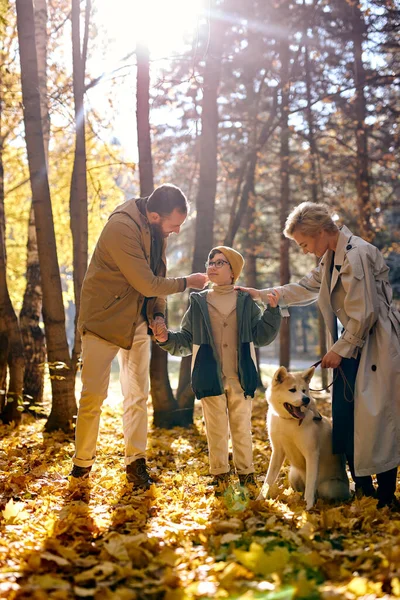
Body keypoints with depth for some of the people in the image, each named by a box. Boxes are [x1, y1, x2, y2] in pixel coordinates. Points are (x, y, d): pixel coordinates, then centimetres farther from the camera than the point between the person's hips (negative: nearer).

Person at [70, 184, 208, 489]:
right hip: (103, 320, -7)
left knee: (138, 395, 6)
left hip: (138, 322, 7)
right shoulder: (121, 228, -26)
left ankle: (136, 462, 14)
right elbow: (148, 284, -24)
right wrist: (188, 282, -11)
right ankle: (82, 462, 16)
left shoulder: (157, 229, 0)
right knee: (93, 395, 0)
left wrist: (158, 314, -4)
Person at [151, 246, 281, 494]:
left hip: (241, 378, 0)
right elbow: (186, 341, 7)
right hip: (211, 378, 0)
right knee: (216, 428, 7)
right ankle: (220, 474, 17)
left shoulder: (246, 301, 4)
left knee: (242, 426, 8)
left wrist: (273, 311, -9)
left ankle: (246, 473, 18)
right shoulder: (198, 302, 5)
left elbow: (262, 336, 3)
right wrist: (167, 339, -12)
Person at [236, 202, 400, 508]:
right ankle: (362, 488, 20)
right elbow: (307, 287, 24)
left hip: (374, 347, -10)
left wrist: (339, 350, -12)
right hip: (352, 344, 10)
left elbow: (363, 313, -20)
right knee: (345, 416, 9)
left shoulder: (356, 254, -19)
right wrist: (261, 294, 21)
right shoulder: (332, 256, 11)